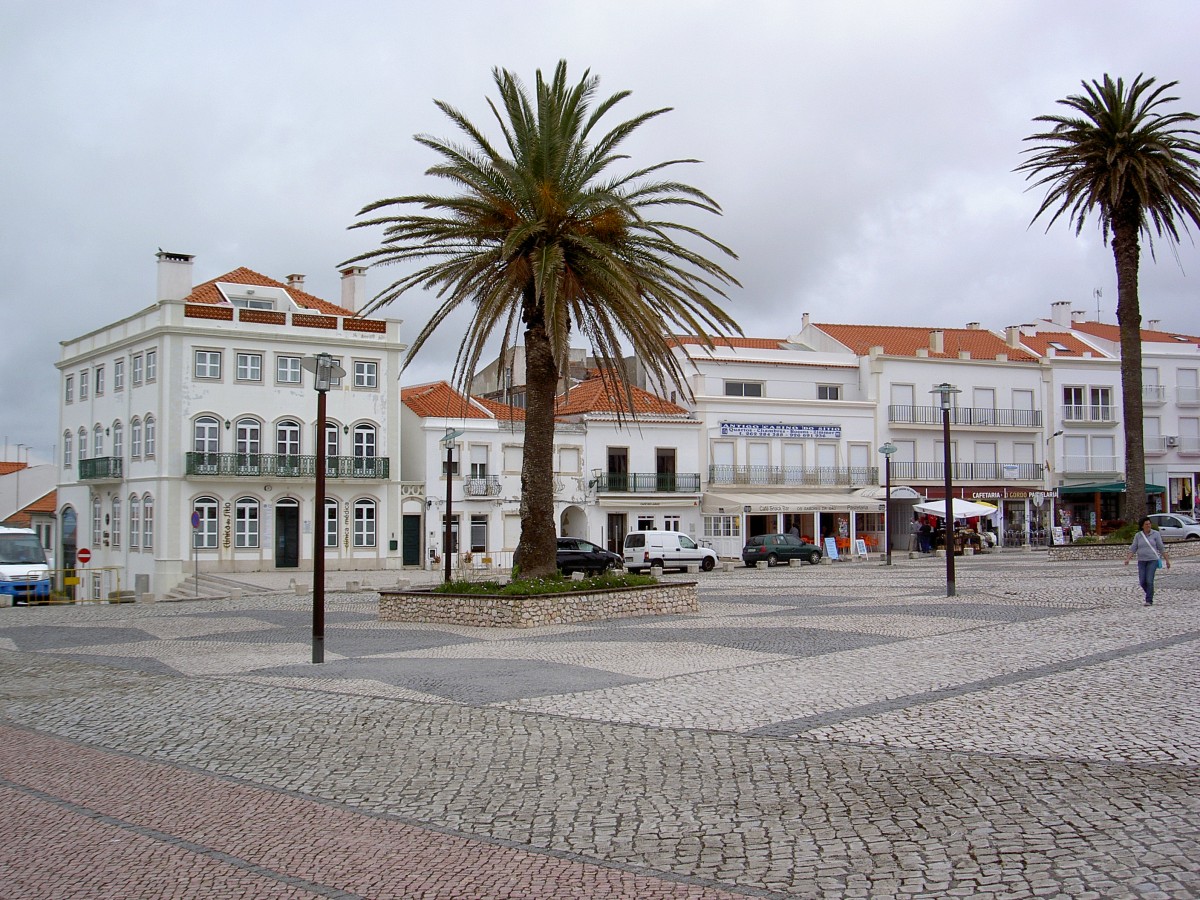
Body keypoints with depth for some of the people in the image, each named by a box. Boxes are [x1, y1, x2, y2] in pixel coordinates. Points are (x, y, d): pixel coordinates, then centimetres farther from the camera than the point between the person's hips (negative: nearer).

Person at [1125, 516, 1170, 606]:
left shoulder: (1155, 534, -3)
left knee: (1149, 581, -14)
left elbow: (1161, 548, 0)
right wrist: (1128, 559, -13)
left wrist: (1167, 560, -1)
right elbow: (1133, 549, 1)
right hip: (1142, 561, 3)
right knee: (1142, 582, 0)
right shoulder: (1138, 536, 4)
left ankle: (1149, 601, -7)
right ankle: (1150, 594, 29)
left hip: (1152, 560, -3)